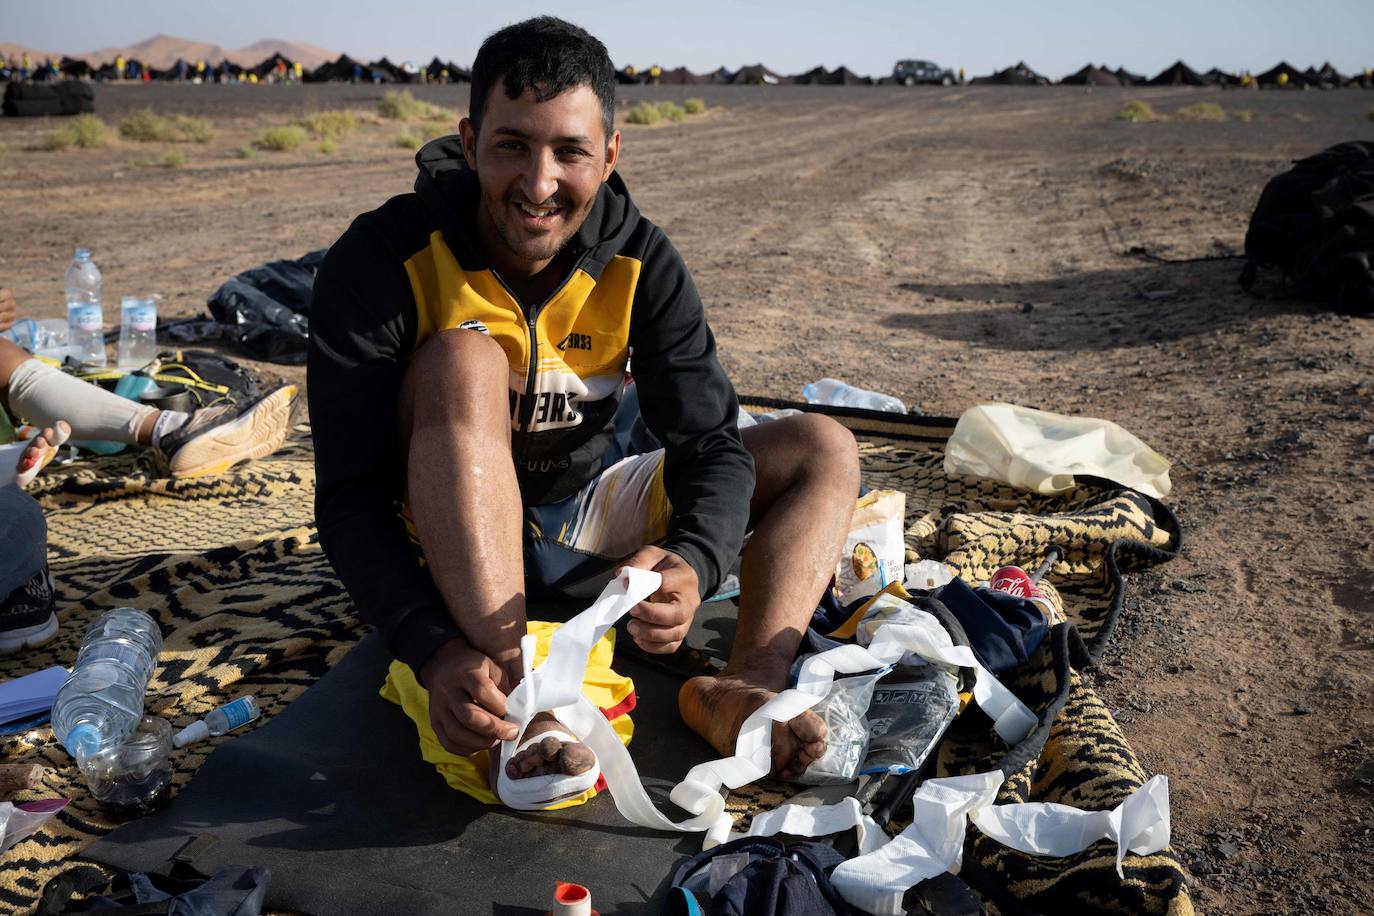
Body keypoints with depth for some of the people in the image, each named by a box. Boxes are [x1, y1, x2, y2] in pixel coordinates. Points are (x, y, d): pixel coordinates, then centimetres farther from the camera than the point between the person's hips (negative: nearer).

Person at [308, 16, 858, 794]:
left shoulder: (640, 261, -10)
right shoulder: (381, 262, -20)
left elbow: (710, 442, -16)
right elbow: (350, 496, -25)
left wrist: (693, 563, -39)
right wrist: (436, 648, -42)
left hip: (592, 522, 4)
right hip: (448, 544, -4)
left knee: (825, 448, -7)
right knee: (464, 361, -33)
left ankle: (748, 684, -33)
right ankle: (522, 705, -42)